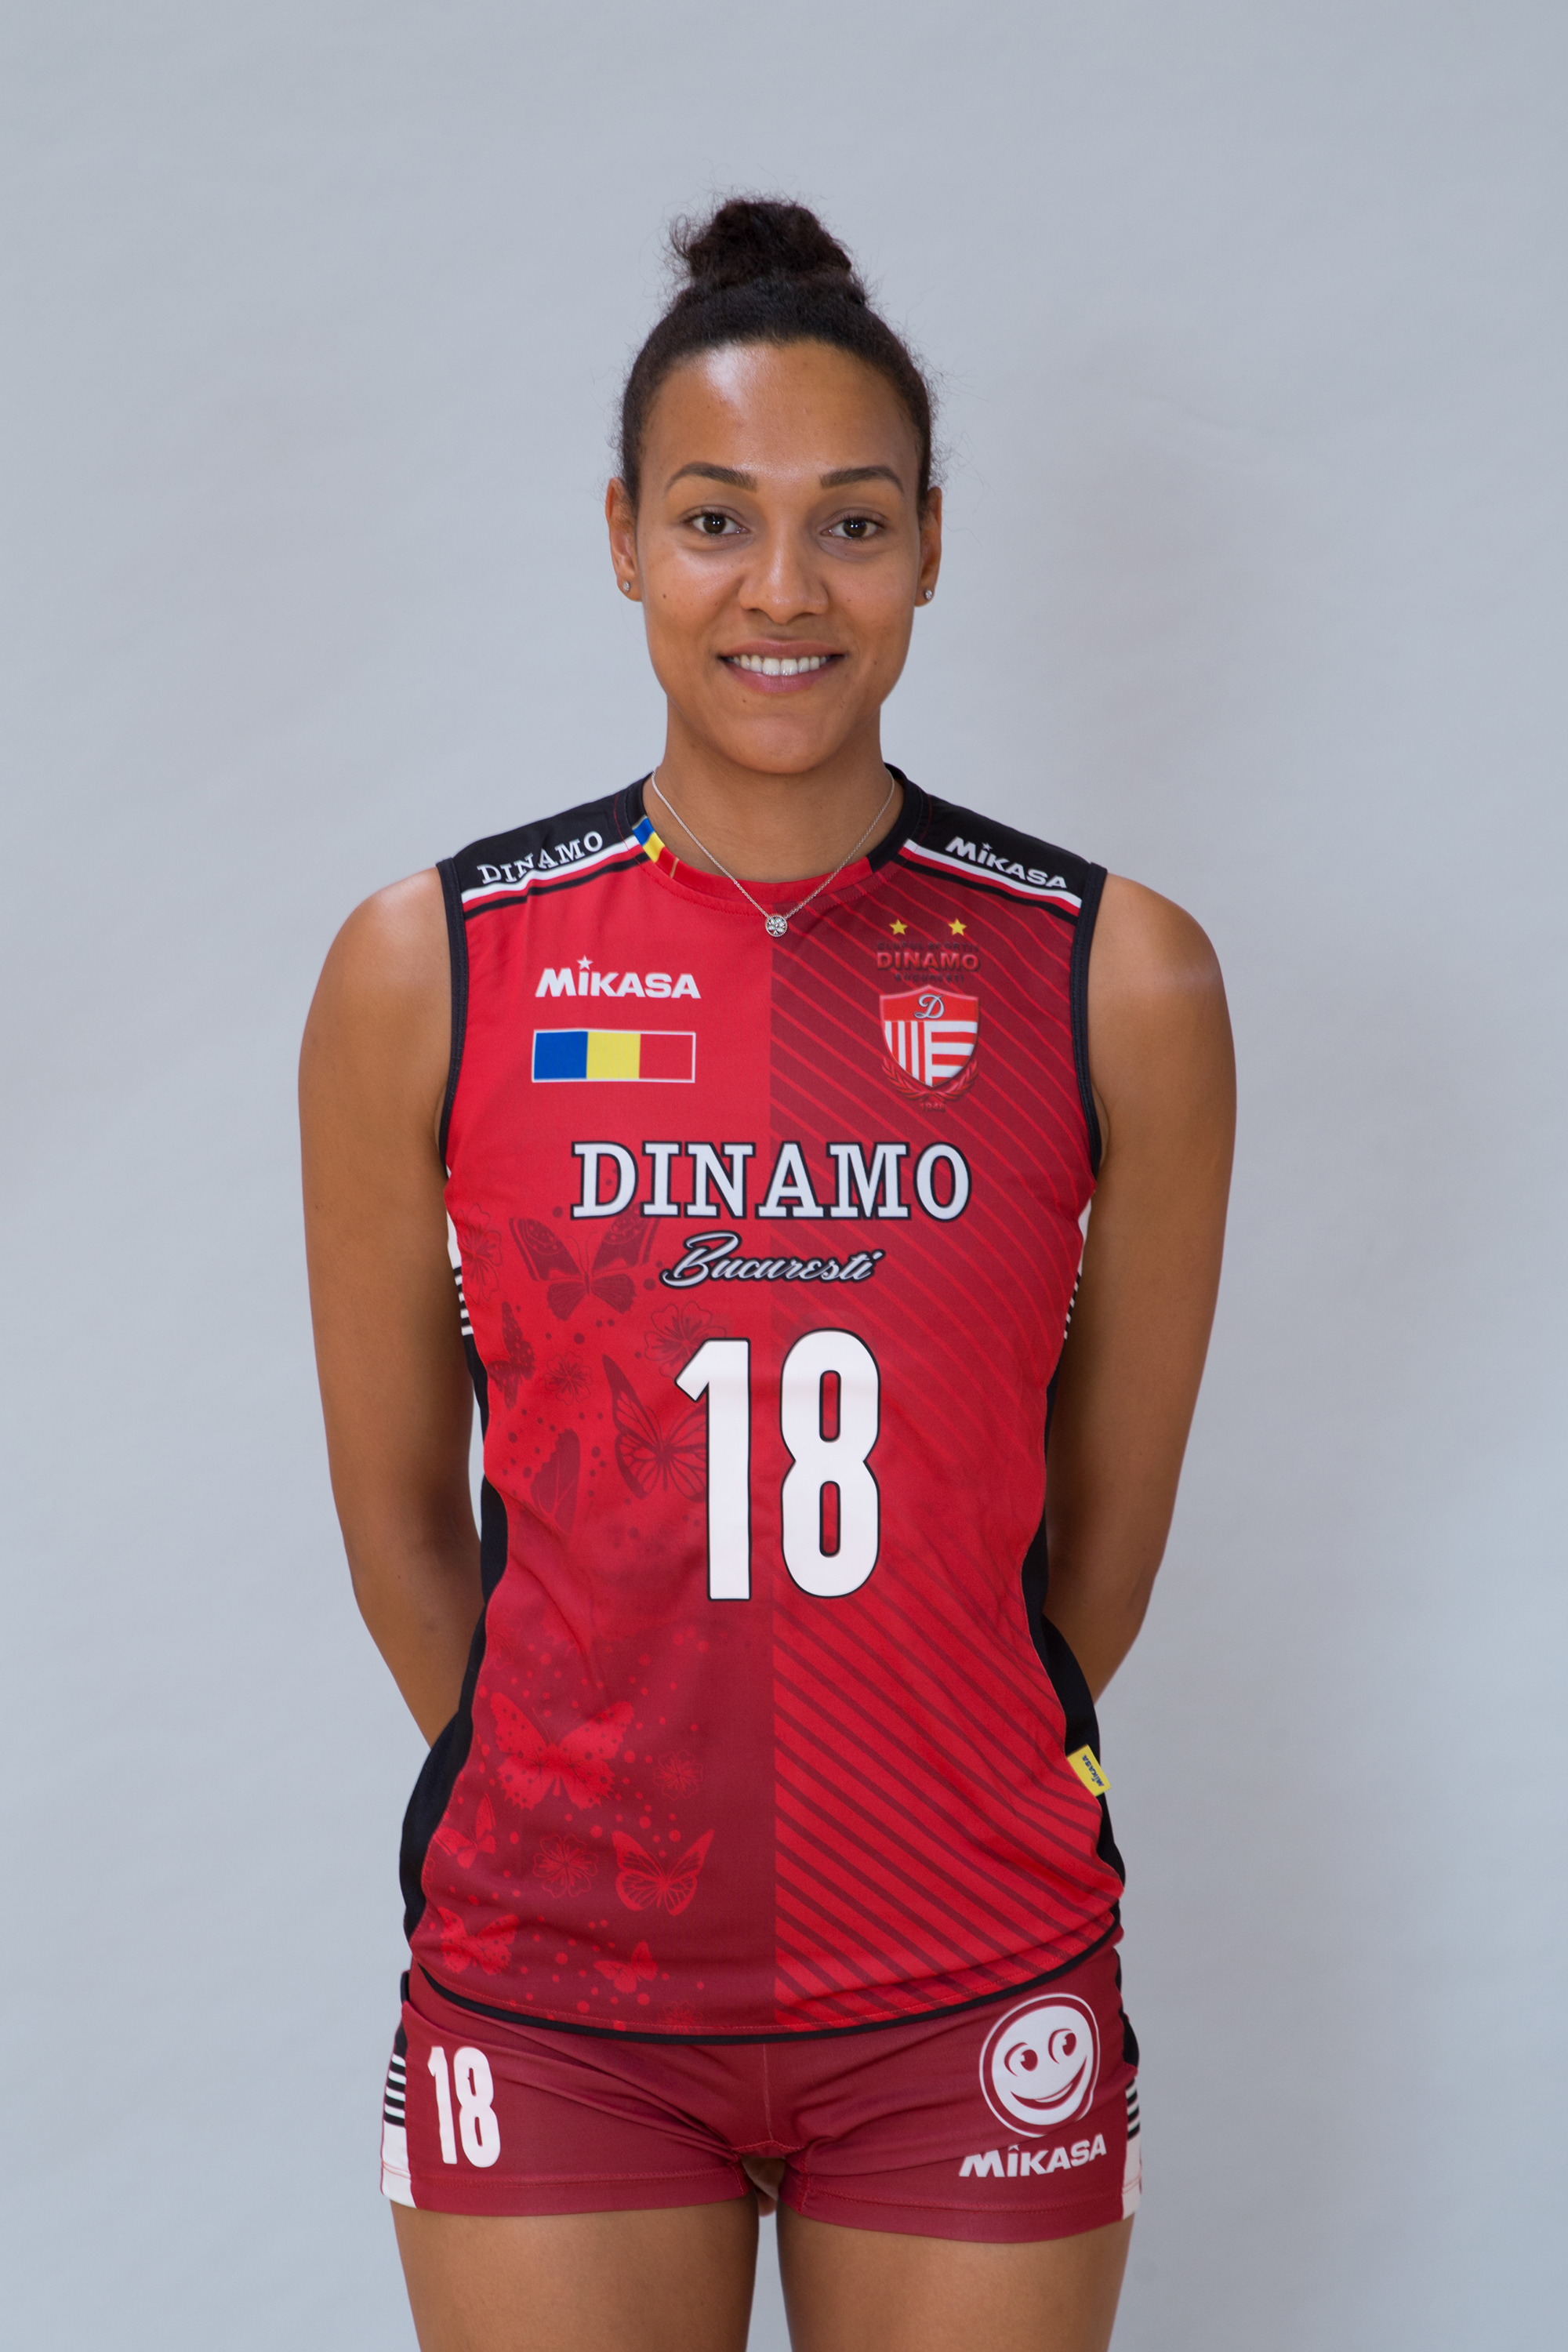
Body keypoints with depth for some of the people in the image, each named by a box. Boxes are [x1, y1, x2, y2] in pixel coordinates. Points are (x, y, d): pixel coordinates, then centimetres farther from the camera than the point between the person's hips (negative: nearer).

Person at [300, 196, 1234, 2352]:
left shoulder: (1119, 982, -3)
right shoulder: (431, 971, -3)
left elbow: (1108, 1518, 5)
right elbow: (397, 1508, 5)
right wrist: (589, 1805, 11)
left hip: (975, 2007, 0)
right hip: (551, 1999, 0)